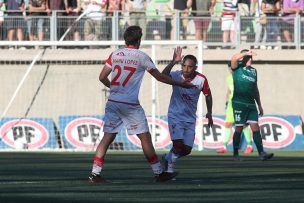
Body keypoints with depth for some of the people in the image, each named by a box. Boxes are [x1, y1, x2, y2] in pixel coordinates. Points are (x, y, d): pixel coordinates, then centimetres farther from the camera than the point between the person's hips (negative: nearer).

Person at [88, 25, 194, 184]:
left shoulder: (115, 54, 6)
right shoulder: (141, 57, -4)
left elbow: (102, 77, 7)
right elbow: (160, 77, 1)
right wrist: (180, 84, 12)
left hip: (113, 103, 4)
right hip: (131, 104, -4)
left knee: (108, 137, 5)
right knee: (145, 137, 4)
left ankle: (95, 174, -1)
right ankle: (158, 172, 8)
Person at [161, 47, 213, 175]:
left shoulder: (201, 80, -12)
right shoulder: (177, 75, -17)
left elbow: (208, 95, 5)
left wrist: (209, 113, 7)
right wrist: (173, 62, -49)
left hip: (190, 119, 3)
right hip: (175, 116, -3)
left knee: (187, 150, 5)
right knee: (178, 144, -19)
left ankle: (167, 158, 33)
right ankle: (170, 169, 2)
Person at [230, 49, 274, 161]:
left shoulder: (253, 70, 18)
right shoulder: (237, 67, 1)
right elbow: (234, 58, -24)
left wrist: (259, 105, 24)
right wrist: (246, 53, -24)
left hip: (251, 104, 5)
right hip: (239, 103, -5)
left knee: (255, 127, -4)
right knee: (239, 128, 0)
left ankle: (261, 153, -12)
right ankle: (235, 154, 10)